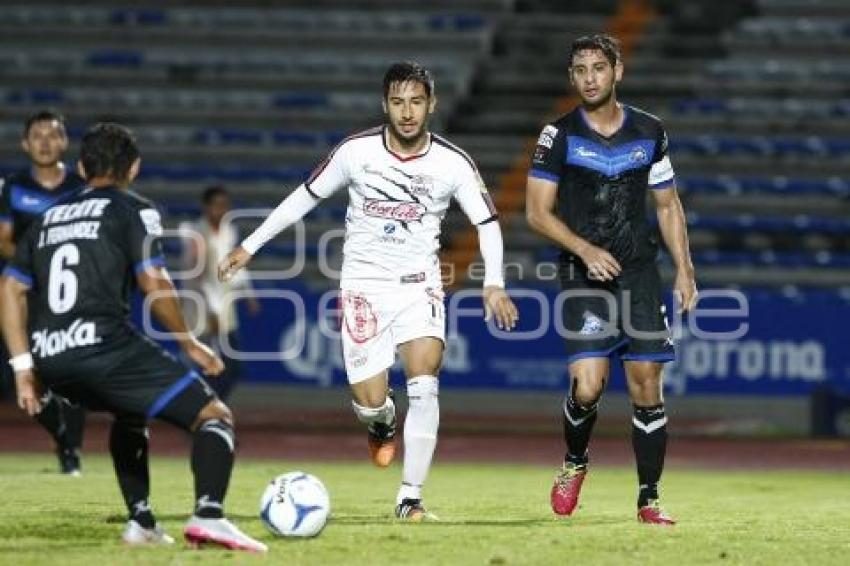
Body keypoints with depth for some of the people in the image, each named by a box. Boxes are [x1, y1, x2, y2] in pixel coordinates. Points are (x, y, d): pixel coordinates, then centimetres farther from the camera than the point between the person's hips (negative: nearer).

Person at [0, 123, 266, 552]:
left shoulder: (47, 219, 25)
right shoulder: (132, 210, 7)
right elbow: (153, 284, -5)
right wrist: (190, 344, 6)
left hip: (50, 358, 7)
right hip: (104, 347, -7)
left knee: (129, 415, 35)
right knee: (214, 417, -1)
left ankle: (141, 521, 25)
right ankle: (208, 514, -25)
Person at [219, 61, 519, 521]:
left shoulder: (453, 164, -8)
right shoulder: (356, 151, -8)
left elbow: (487, 222, 1)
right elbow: (305, 196, 5)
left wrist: (493, 284, -14)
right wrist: (250, 246, 6)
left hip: (419, 285, 0)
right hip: (364, 284, 0)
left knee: (424, 383, -21)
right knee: (370, 403, -7)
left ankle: (410, 498, -12)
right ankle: (383, 423, 33)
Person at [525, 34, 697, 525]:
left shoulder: (649, 132, 7)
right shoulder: (559, 135, -2)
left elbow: (668, 206, 15)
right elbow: (537, 211, -3)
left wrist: (685, 270, 6)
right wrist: (585, 249, -17)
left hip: (640, 273, 2)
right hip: (584, 277, -2)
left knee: (647, 389, -2)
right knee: (587, 387, -14)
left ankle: (649, 499, 7)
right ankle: (575, 464, 17)